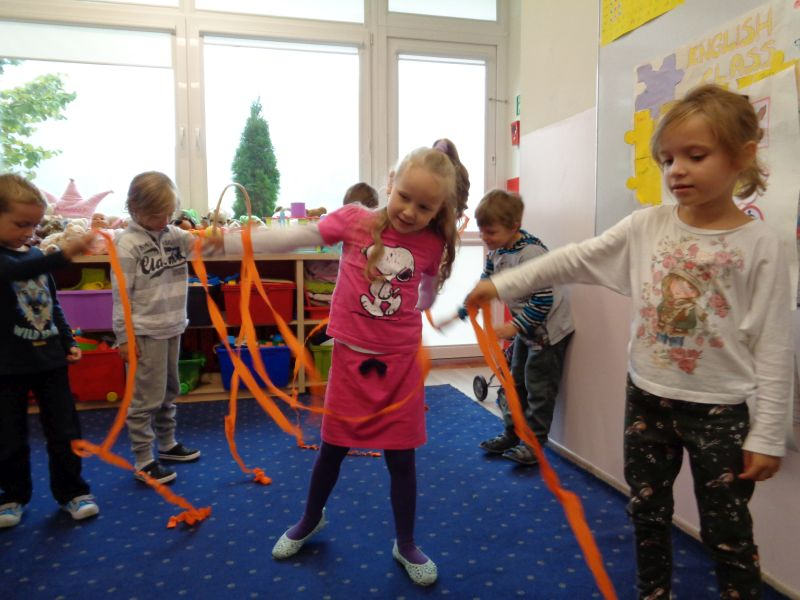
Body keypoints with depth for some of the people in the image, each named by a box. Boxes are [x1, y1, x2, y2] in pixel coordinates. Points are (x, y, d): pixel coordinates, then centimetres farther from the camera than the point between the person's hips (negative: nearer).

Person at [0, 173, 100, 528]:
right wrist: (64, 254, -49)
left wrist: (68, 342, 11)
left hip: (49, 358, 5)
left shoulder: (37, 256, 8)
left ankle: (72, 492, 21)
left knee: (64, 431, 8)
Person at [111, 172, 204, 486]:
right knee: (147, 396, 1)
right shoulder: (128, 243, -13)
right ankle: (143, 460, 13)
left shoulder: (175, 234, 4)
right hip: (145, 331, -7)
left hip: (172, 327, 7)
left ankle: (167, 443, 36)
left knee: (169, 391, 19)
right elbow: (120, 294, -13)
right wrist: (124, 335, -14)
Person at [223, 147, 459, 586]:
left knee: (401, 456, 10)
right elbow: (289, 239, -13)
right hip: (351, 357, 0)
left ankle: (405, 546, 32)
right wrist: (221, 242, -17)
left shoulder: (432, 245, -5)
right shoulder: (354, 220, -11)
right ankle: (310, 519, 44)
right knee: (333, 448, 15)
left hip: (400, 361, 1)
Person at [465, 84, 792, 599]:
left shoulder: (759, 245, -11)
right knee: (648, 514, 19)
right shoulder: (647, 227, -3)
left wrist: (768, 434, -10)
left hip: (718, 410, -3)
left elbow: (774, 348, -10)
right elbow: (574, 260, -1)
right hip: (647, 400, 4)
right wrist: (501, 284, -5)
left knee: (728, 533, 10)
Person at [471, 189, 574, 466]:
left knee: (538, 387, 1)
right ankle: (511, 434, 31)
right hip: (526, 328, 9)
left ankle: (533, 442, 16)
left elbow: (542, 301, -29)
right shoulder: (496, 250, -3)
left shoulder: (531, 253, -29)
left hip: (549, 329, -9)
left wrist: (514, 327, -27)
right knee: (516, 382, 17)